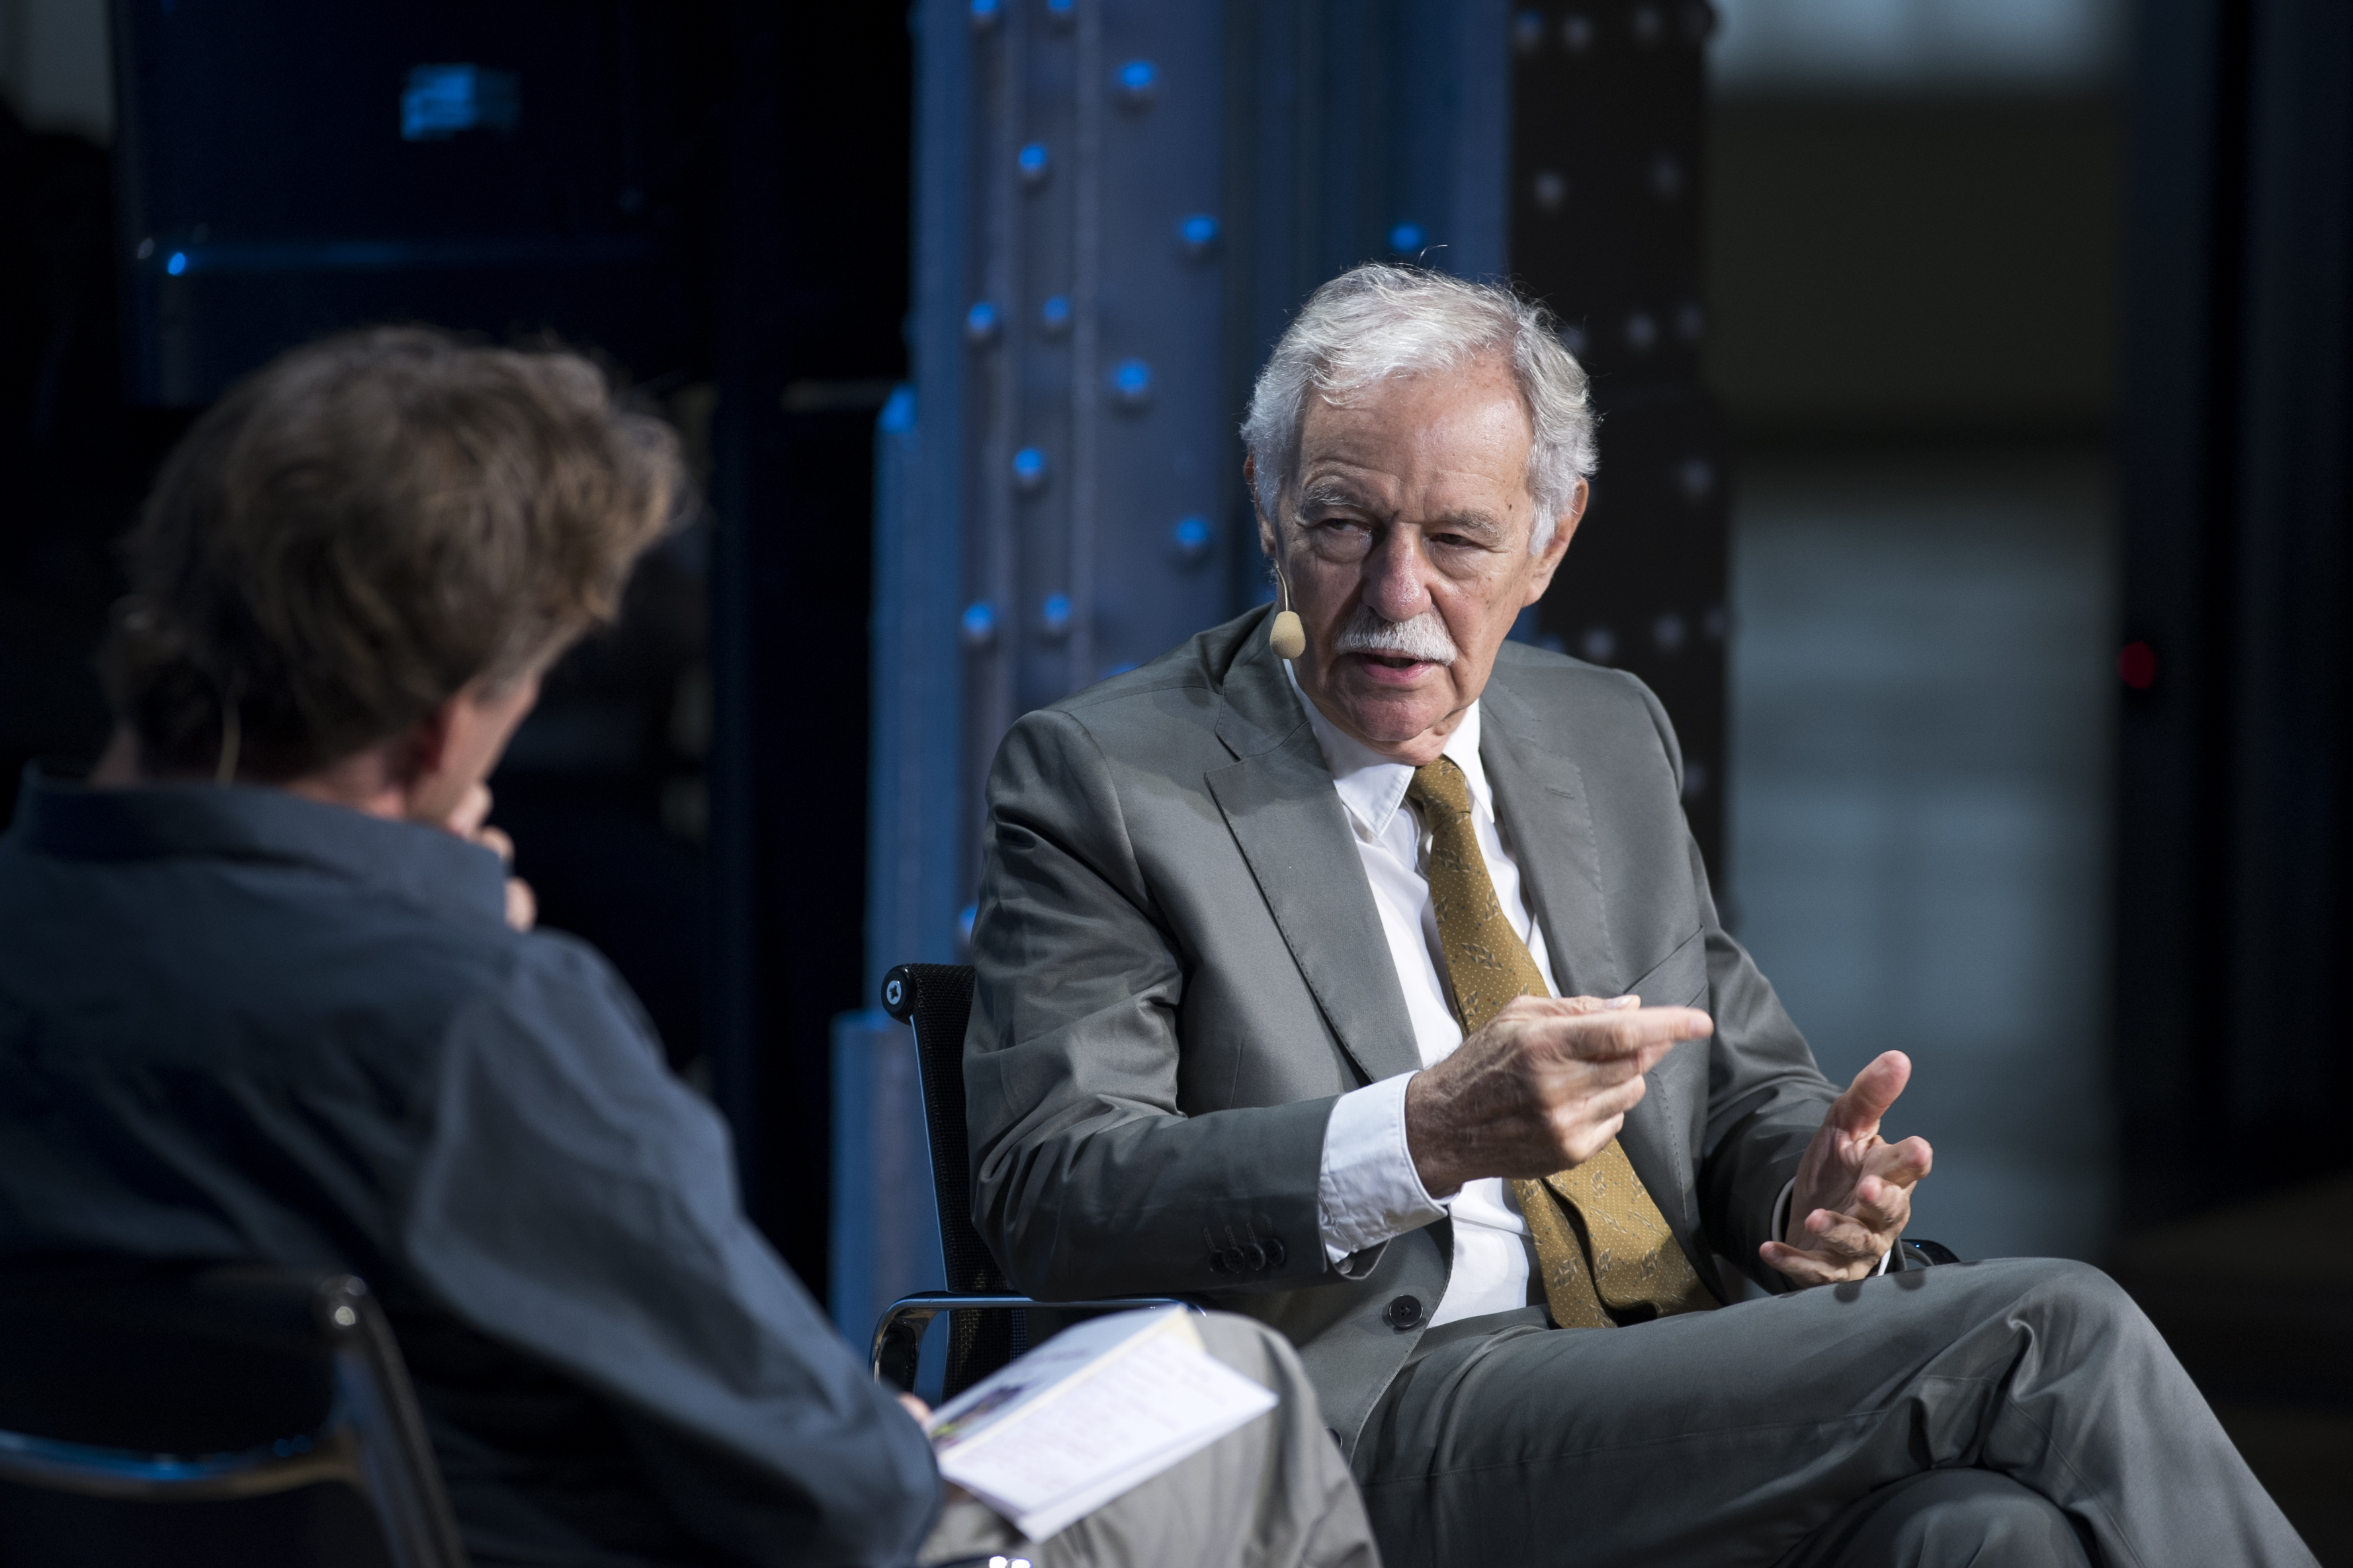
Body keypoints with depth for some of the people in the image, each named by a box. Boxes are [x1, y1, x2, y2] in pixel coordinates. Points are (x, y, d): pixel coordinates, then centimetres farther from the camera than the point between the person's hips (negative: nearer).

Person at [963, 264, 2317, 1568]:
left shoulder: (1611, 736, 21)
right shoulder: (1102, 778, 2)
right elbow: (1048, 1195, -8)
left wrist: (1810, 1185, 0)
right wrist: (1427, 1136, -23)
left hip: (1693, 1398, 5)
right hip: (1390, 1418, -5)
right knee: (2050, 1332, -23)